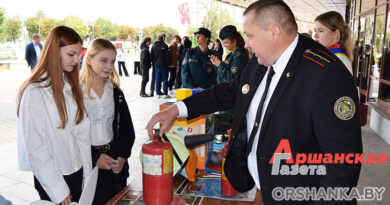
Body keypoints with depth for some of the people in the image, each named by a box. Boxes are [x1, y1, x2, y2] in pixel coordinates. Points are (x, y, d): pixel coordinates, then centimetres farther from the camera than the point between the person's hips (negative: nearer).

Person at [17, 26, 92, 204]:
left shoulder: (71, 86, 3)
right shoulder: (34, 93, -18)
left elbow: (82, 131, 3)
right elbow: (35, 149, -17)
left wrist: (87, 171, 2)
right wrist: (59, 190, -14)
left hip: (77, 171, 6)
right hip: (51, 177, -6)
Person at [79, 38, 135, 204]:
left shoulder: (115, 92, 7)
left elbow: (127, 129, 7)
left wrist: (122, 156, -5)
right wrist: (94, 158, -15)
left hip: (116, 163, 4)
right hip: (87, 165, -4)